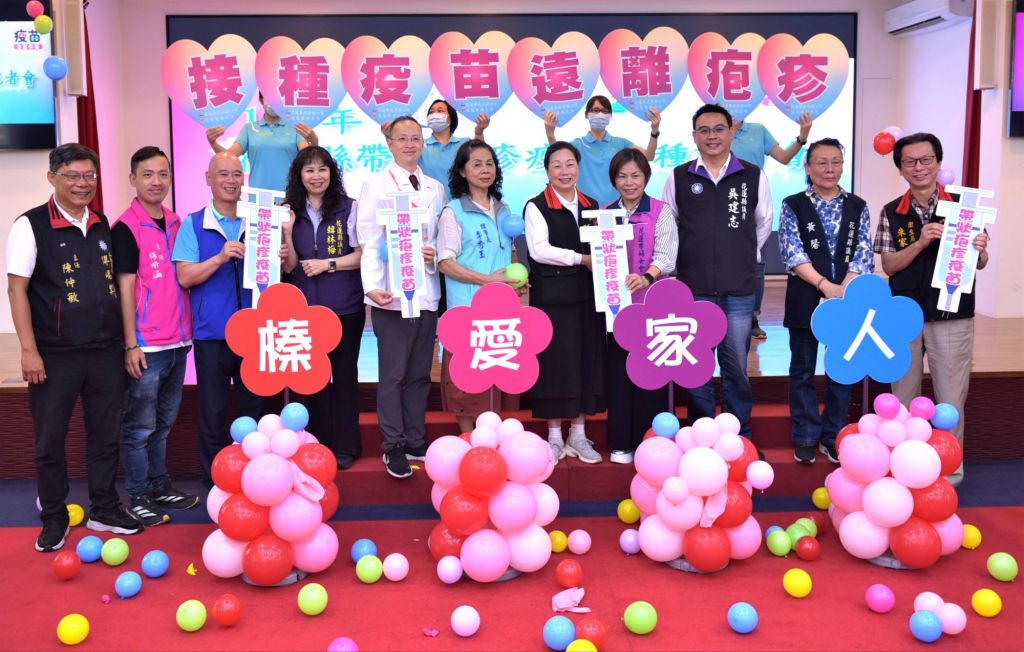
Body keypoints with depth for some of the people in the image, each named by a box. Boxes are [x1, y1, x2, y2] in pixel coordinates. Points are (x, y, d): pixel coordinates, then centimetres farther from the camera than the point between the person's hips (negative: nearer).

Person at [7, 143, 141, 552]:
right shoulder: (31, 225, -6)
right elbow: (17, 289, -8)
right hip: (55, 353, -4)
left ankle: (104, 510, 26)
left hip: (106, 350, 4)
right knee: (50, 439, 6)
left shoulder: (102, 226, 9)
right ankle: (53, 519, 21)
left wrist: (124, 337, 12)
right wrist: (29, 349, -13)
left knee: (105, 433, 12)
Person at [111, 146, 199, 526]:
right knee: (139, 426, 3)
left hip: (178, 341, 6)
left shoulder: (177, 223, 10)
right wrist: (131, 345, -12)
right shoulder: (126, 228, -8)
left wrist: (187, 330, 11)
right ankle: (138, 497, 14)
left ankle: (159, 486, 27)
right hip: (146, 345, -6)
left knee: (163, 422, 16)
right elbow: (125, 288, -10)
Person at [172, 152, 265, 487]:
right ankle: (214, 481, 18)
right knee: (213, 410, 5)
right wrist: (220, 258, -22)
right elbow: (185, 277, -8)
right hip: (212, 332, -2)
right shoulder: (192, 225, 0)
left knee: (255, 405, 11)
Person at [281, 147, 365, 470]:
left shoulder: (348, 208, -2)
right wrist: (287, 232, -12)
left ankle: (345, 447, 17)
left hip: (345, 307, -2)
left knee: (344, 374, 7)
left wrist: (327, 264, -13)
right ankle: (318, 445, 21)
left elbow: (362, 255, -4)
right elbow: (289, 266, 3)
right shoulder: (291, 212, 6)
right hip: (305, 308, 3)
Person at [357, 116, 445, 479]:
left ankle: (415, 441, 21)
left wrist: (436, 254, -7)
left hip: (427, 292, 5)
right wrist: (372, 286, -19)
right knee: (393, 374, 0)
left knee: (420, 373, 11)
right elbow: (369, 242, -7)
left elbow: (445, 237, 16)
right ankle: (394, 447, 9)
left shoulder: (435, 189, 16)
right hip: (392, 294, -5)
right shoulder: (376, 185, 1)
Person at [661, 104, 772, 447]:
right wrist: (692, 259, 11)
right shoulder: (678, 177, 2)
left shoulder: (753, 176, 3)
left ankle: (740, 435, 20)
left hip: (739, 289, 0)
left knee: (736, 366, 6)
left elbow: (763, 223, 16)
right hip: (693, 289, 0)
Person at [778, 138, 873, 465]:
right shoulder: (793, 206, 1)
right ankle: (806, 438, 17)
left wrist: (844, 290, -14)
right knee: (803, 370, 6)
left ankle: (833, 438, 19)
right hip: (805, 299, -2)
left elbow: (863, 254, 0)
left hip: (847, 300, 2)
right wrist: (826, 286, -18)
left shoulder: (858, 207, 8)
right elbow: (792, 253, -9)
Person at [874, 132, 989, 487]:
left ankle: (950, 473, 17)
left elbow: (979, 263, 3)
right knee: (903, 396, 12)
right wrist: (920, 242, -20)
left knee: (951, 400, 3)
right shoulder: (892, 212, 2)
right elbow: (888, 265, -4)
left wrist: (979, 250, -20)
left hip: (952, 316, -2)